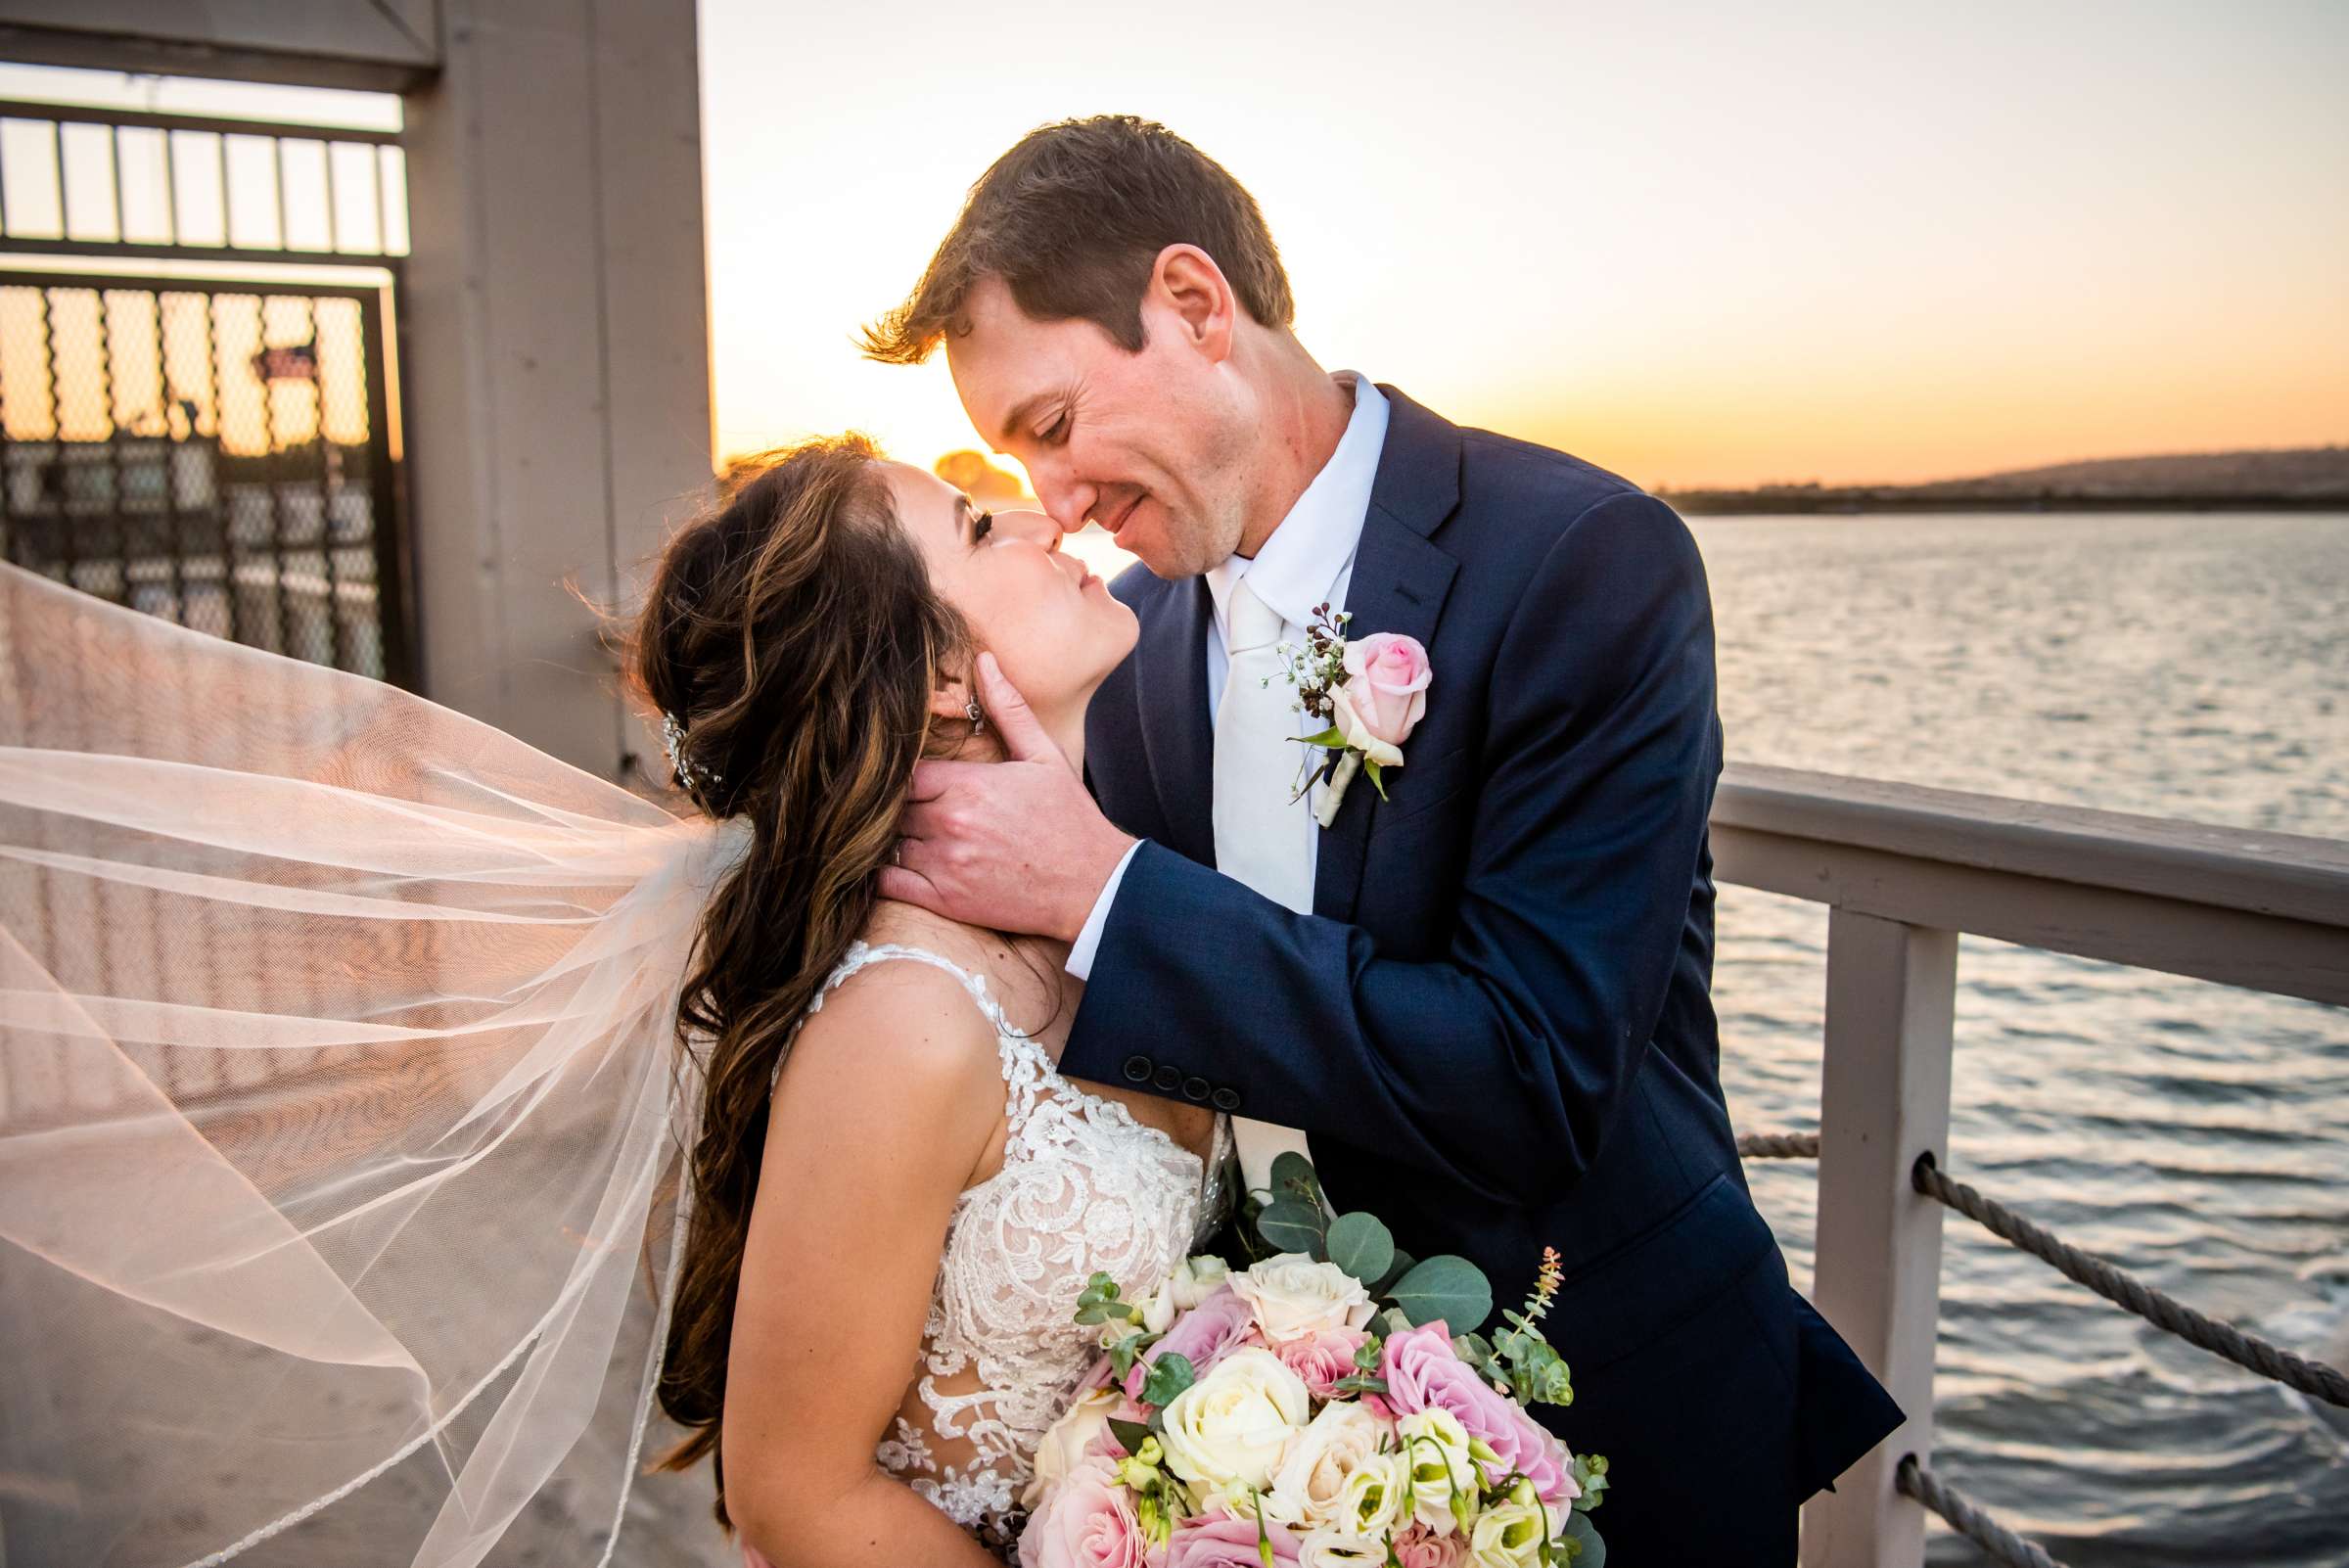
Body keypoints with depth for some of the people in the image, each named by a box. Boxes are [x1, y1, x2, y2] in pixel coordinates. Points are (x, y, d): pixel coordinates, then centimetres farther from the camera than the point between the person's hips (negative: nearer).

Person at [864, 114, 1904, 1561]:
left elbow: (1538, 1082, -29)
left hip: (1602, 1416, -4)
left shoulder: (1588, 560, -22)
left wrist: (1102, 893, -29)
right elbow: (1164, 1053, 6)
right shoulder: (1142, 622, -2)